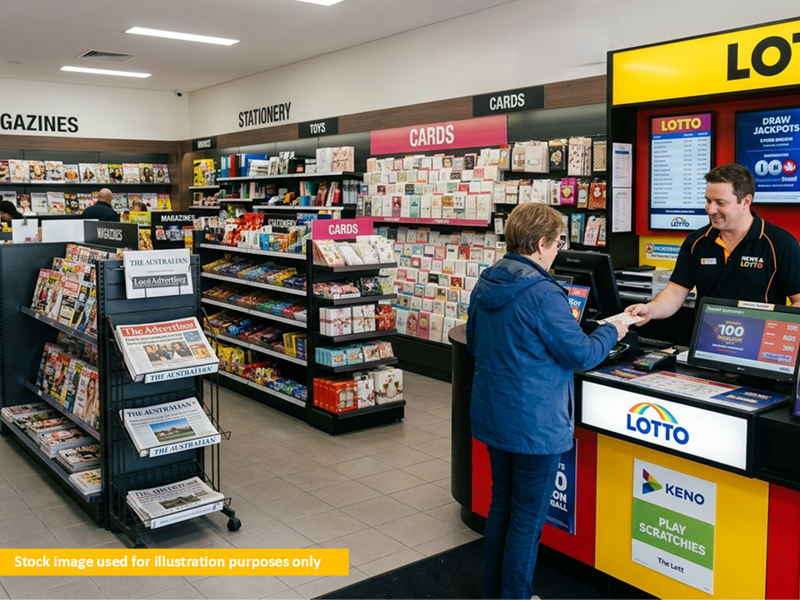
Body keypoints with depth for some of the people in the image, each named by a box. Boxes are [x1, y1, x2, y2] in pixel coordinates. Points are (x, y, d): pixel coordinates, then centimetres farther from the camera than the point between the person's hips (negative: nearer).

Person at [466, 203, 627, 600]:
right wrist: (611, 332, 1)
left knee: (501, 505, 22)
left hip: (492, 415, 8)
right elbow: (580, 355, -16)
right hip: (534, 423, -8)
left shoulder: (485, 284, 2)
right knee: (527, 519, 8)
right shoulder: (543, 293, -23)